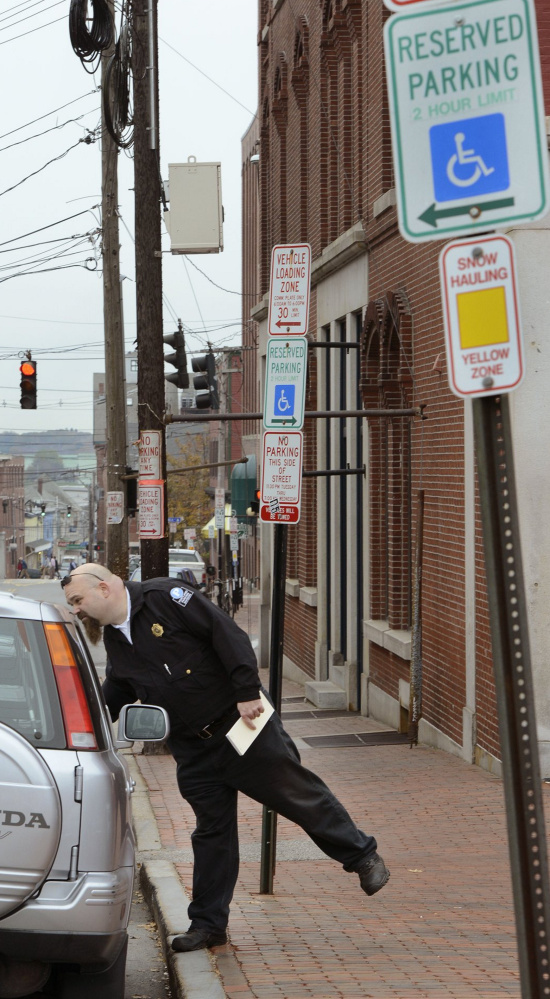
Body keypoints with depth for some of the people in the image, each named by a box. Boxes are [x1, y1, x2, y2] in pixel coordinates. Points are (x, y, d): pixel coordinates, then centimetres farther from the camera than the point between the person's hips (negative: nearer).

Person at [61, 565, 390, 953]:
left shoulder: (165, 596, -14)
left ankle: (362, 855, 19)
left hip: (240, 722, -6)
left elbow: (227, 634, -18)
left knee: (297, 793, 2)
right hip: (194, 750, 6)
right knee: (212, 831, 10)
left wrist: (247, 691, -22)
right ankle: (208, 924, 17)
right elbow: (111, 700, 19)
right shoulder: (114, 641, 8)